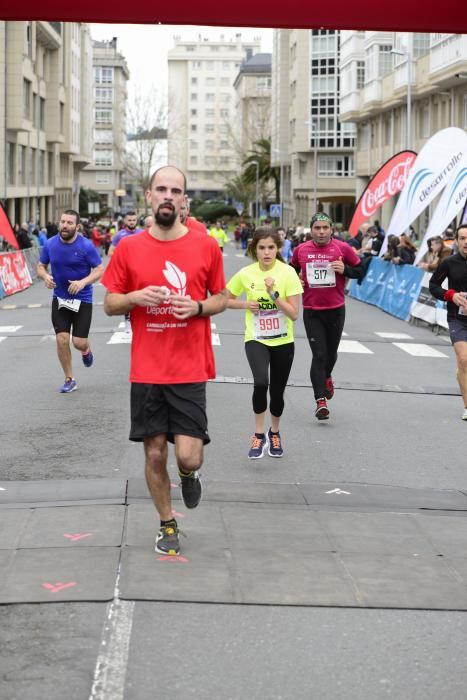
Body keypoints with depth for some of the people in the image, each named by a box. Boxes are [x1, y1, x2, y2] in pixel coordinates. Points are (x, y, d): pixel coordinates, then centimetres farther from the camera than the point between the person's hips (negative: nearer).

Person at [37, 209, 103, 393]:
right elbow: (40, 266, 9)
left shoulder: (86, 245, -13)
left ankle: (86, 350, 35)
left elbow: (99, 270, -10)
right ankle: (69, 380, 12)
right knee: (62, 340, -5)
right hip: (60, 299, 3)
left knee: (79, 342, -5)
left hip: (82, 299, -2)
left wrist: (83, 282, -26)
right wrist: (45, 276, -14)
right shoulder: (50, 244, -3)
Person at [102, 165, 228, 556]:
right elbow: (110, 304, 6)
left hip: (190, 371, -1)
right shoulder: (128, 249, 0)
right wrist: (136, 297, -15)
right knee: (154, 454, 7)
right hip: (147, 371, 1)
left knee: (189, 456, -8)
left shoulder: (206, 246, -1)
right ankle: (168, 525, 28)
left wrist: (198, 307, -13)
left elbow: (221, 299, 9)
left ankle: (190, 474, 30)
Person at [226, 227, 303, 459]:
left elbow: (294, 314, -14)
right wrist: (246, 304, -9)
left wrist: (273, 294, -25)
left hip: (283, 341, 1)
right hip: (256, 340, -1)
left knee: (277, 392, 10)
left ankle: (274, 433, 39)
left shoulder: (287, 273, -11)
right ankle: (259, 435, -7)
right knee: (261, 383, -25)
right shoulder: (246, 274, -7)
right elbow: (226, 300, 9)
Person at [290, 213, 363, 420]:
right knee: (318, 355, -7)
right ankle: (320, 401, -7)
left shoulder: (342, 248, -5)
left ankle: (327, 377, 51)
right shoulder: (301, 250, 0)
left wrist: (345, 270, -15)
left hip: (336, 309, 1)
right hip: (312, 311, -1)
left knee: (331, 352, 18)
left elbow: (360, 270, 4)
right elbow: (292, 270, 19)